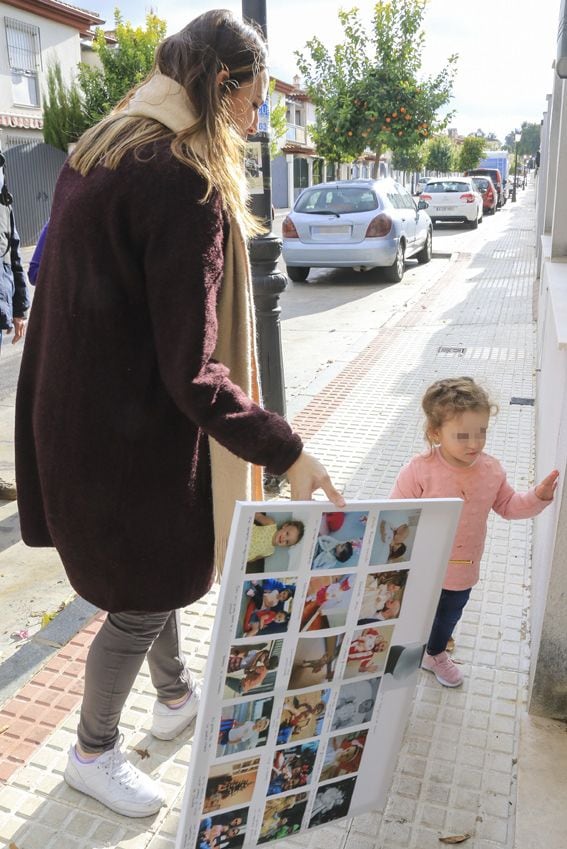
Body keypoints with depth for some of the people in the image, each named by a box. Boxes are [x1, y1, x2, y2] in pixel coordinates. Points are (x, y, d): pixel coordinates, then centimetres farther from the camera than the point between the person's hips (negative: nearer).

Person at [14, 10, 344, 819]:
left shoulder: (99, 151, 7)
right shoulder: (186, 187, -23)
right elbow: (192, 373, -26)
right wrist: (285, 452, -20)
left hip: (78, 416, 10)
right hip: (131, 440, -10)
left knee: (157, 567, 26)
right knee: (145, 597, 12)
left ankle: (176, 695, 51)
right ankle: (93, 753, 37)